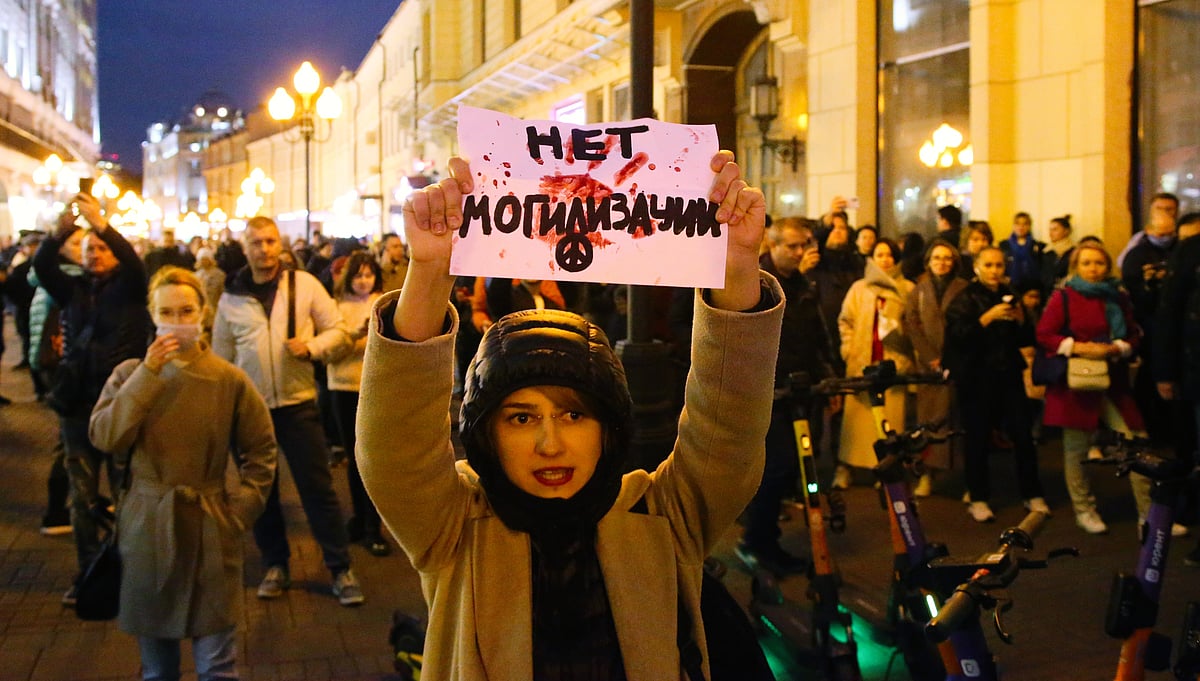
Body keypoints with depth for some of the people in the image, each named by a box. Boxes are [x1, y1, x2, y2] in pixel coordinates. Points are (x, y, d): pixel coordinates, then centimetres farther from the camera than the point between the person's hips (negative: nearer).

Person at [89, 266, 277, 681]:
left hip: (209, 529, -2)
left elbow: (261, 452, 3)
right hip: (145, 526, 2)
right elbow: (103, 437, -14)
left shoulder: (229, 380, -4)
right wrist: (147, 374, -18)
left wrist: (239, 510, -5)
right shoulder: (131, 374, 1)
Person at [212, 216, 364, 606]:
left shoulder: (304, 284, -2)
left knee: (318, 487, -1)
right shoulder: (231, 298, 4)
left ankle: (340, 569, 8)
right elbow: (221, 358, 10)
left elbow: (338, 330, 2)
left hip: (298, 402, -2)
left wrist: (311, 347, -17)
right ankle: (275, 565, 27)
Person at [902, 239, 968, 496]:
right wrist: (932, 358, -6)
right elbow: (912, 326, 4)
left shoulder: (963, 289, 4)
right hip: (929, 365, 2)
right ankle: (927, 475, 2)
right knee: (929, 418, -1)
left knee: (963, 418, -4)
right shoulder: (917, 291, 12)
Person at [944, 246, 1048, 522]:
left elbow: (1026, 340, 13)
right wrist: (988, 318, -24)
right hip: (976, 378, -4)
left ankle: (1032, 494, 12)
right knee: (978, 439, -1)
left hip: (1008, 376, 4)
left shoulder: (1009, 296, 14)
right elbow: (957, 337, -15)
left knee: (1023, 435, -1)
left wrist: (1021, 320, -7)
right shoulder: (965, 299, 0)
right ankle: (978, 498, 11)